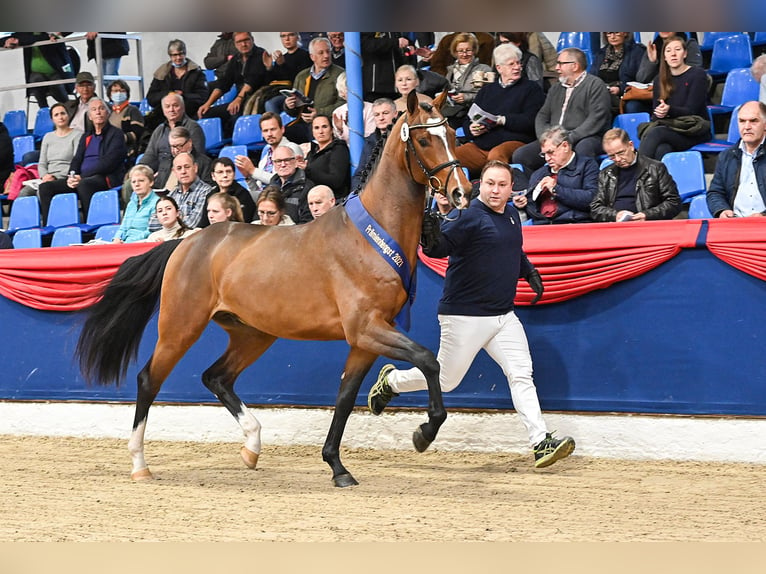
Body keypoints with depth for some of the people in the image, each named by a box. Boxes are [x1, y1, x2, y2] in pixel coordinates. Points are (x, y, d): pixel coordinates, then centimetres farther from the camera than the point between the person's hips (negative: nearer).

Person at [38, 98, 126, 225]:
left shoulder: (116, 134, 4)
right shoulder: (86, 137, 25)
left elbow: (108, 162, -9)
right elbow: (77, 159, 19)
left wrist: (82, 177, -15)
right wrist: (72, 177, -5)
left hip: (106, 179, -7)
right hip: (82, 179, 7)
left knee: (84, 185, -40)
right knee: (45, 187, -9)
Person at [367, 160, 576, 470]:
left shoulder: (512, 215, 10)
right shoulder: (470, 216, -15)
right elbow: (438, 249, -28)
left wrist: (530, 272, 15)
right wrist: (431, 236, -48)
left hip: (504, 316, 6)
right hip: (464, 316, -6)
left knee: (521, 375, -6)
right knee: (445, 380, 5)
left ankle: (541, 443, -10)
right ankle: (390, 381, 31)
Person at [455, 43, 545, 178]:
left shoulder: (531, 89, 12)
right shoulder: (487, 90, 28)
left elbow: (531, 121, -3)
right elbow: (468, 120, 22)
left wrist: (502, 120, -10)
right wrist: (471, 129, -2)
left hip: (513, 142, -5)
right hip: (480, 146, 5)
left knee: (496, 154, -40)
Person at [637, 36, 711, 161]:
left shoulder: (697, 74, 2)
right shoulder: (660, 80, 18)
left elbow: (691, 111, -6)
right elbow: (655, 114, 12)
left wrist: (670, 110, -26)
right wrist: (659, 114, -14)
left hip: (694, 132, -4)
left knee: (656, 133, -35)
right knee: (662, 150, -36)